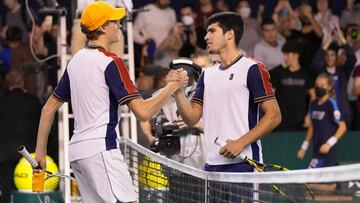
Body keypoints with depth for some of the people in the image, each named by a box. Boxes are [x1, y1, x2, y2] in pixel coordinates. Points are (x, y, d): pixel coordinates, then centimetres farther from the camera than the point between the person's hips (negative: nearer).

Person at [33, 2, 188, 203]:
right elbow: (143, 112, -14)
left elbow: (49, 107, 18)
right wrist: (173, 85, -3)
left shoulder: (76, 60, 14)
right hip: (101, 149, -9)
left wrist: (40, 151, 23)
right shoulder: (111, 62, -10)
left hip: (77, 150, 9)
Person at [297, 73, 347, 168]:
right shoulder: (314, 104, 10)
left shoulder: (331, 104, -11)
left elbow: (342, 126, -11)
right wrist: (304, 146, 19)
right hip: (317, 149, 7)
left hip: (327, 150, -7)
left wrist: (329, 143, -18)